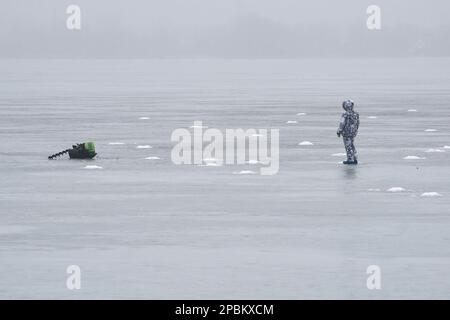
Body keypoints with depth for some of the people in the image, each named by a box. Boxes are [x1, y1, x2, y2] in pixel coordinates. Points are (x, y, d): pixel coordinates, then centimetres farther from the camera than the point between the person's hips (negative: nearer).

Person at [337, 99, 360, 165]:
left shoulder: (345, 115, -19)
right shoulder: (356, 114, 1)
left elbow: (342, 124, -17)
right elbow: (357, 123, 10)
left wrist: (339, 132, -6)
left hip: (346, 132, -7)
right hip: (353, 133, 7)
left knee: (348, 146, 2)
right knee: (352, 146, 17)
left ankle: (350, 160, 5)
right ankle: (355, 159, 17)